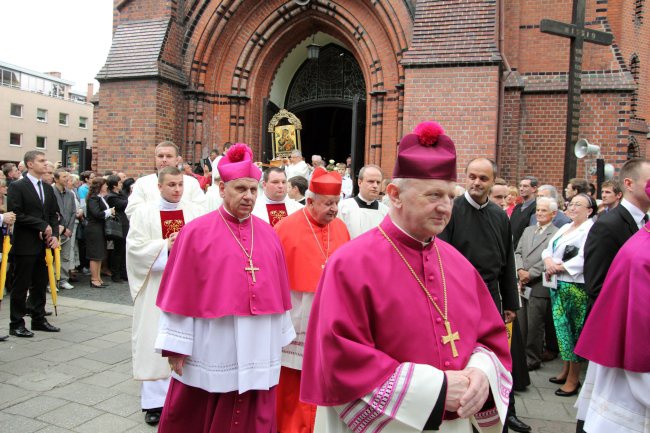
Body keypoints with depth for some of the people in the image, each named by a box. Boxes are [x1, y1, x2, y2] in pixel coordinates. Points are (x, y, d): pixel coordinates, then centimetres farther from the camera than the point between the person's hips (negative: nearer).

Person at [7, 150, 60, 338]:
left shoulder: (48, 188, 13)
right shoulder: (17, 187, -7)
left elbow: (54, 214, 13)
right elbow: (15, 214, -15)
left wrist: (54, 235, -2)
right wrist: (42, 226, -15)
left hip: (43, 245, 6)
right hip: (25, 245, -6)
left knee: (40, 285, 12)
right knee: (21, 286, 2)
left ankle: (39, 320, 22)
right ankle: (16, 324, 12)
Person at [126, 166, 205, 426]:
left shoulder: (196, 212, 4)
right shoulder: (144, 213, 2)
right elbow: (135, 247, -7)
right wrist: (166, 245, -16)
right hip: (156, 286, -1)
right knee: (154, 342, 2)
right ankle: (154, 400, 12)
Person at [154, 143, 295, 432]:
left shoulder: (268, 235, 5)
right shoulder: (196, 232, -7)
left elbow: (278, 292, 9)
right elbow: (180, 294, -7)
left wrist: (282, 337, 11)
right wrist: (176, 346, -7)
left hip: (257, 356, 3)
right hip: (209, 355, -3)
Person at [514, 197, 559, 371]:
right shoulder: (528, 230, 16)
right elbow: (518, 252, 11)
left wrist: (530, 274, -14)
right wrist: (520, 270, -7)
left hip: (539, 286, -6)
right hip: (523, 285, 6)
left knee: (534, 326, 3)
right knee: (521, 324, 12)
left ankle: (533, 360, 17)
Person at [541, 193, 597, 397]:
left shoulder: (591, 230, -10)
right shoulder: (565, 228, 16)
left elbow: (583, 259, -20)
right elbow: (548, 249, 13)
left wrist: (558, 267, -15)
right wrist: (548, 261, -8)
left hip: (576, 287, -8)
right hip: (558, 286, 8)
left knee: (574, 330, 1)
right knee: (562, 327, 14)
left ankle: (573, 378, 12)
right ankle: (566, 370, 27)